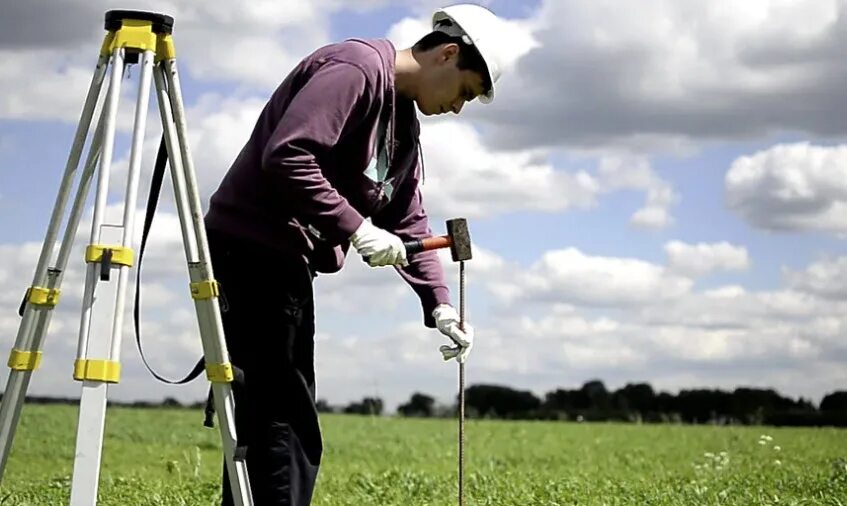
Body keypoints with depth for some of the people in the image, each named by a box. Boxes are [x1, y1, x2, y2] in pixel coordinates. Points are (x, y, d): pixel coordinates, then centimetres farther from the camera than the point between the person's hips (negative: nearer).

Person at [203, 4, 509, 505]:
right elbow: (286, 157, -24)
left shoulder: (404, 122, 18)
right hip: (251, 252, -10)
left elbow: (409, 221, 17)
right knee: (285, 428, -10)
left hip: (285, 262, 10)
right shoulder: (356, 68, -13)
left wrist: (440, 305, 6)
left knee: (262, 425, 12)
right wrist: (356, 227, -21)